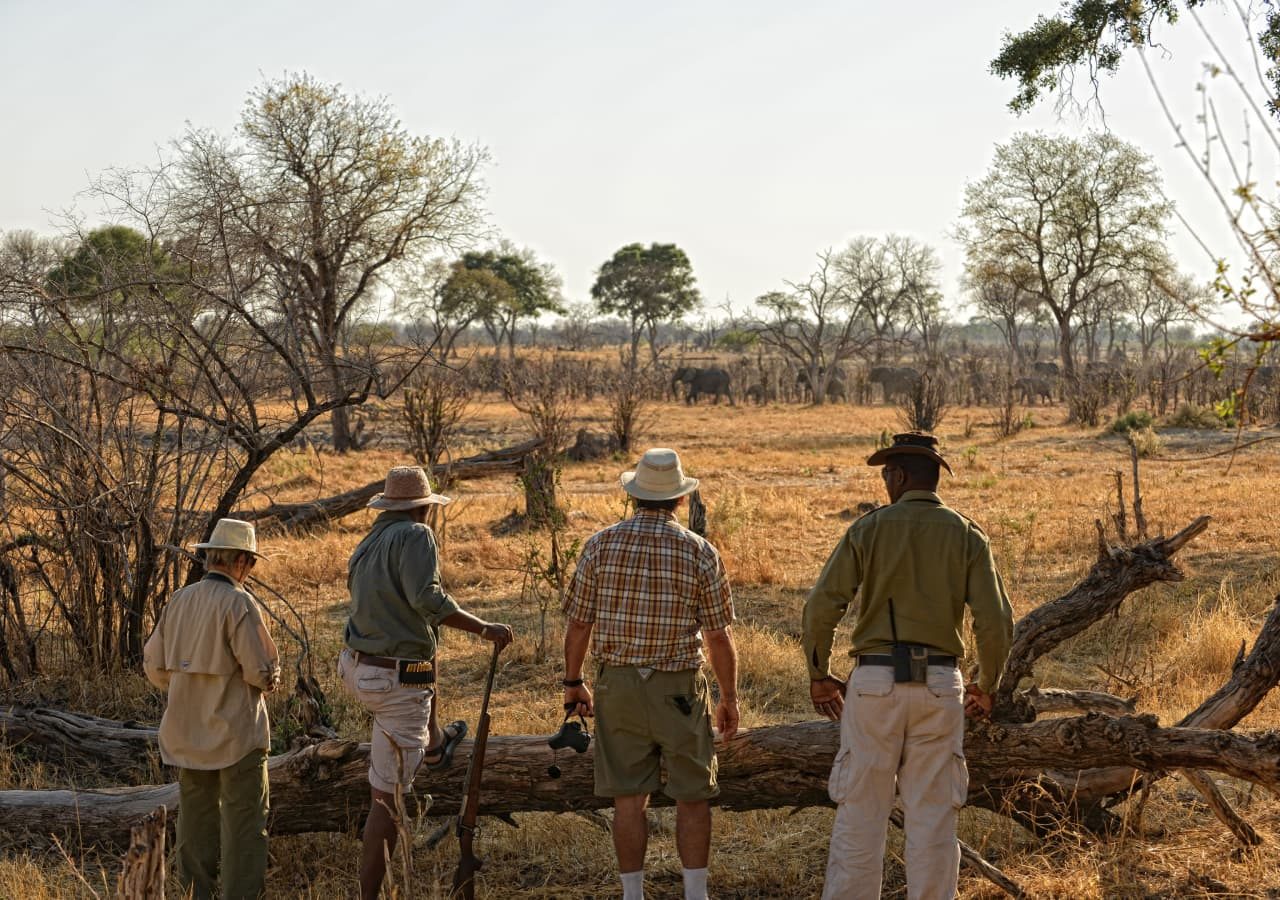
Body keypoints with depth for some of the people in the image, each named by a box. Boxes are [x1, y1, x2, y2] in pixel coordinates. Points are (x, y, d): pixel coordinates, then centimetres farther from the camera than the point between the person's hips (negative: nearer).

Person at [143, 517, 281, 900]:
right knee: (245, 823, 1)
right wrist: (271, 678, 6)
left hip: (188, 733, 6)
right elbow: (261, 673, -16)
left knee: (196, 816, 14)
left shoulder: (180, 600, 3)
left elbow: (154, 667, 9)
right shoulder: (239, 602, -16)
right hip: (236, 732, -6)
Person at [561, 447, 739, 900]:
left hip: (618, 684, 2)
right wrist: (730, 698, 6)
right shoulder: (699, 552, -7)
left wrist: (573, 682, 13)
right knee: (692, 797, 8)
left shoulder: (601, 544, -3)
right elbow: (719, 636, -5)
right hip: (679, 689, -2)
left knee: (629, 798, 7)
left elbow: (578, 623, 0)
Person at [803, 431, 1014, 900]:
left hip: (875, 682, -1)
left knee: (860, 812, 6)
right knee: (933, 817, 7)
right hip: (938, 685, 1)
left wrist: (818, 675, 8)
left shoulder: (868, 528, -1)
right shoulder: (967, 536, 2)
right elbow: (995, 622, -5)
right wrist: (987, 685, 12)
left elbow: (820, 608, -7)